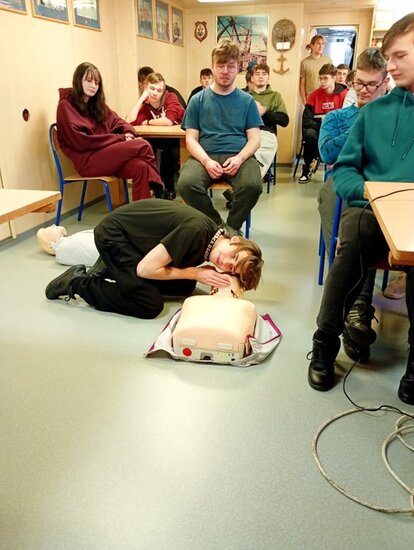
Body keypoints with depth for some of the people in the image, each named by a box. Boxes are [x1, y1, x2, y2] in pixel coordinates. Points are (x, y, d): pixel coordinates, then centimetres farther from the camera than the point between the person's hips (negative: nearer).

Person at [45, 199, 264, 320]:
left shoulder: (211, 239, -7)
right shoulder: (197, 231, -31)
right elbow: (145, 268, -28)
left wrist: (200, 272, -15)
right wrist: (195, 273, -20)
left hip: (134, 236, 8)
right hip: (112, 234, -8)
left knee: (185, 286, 8)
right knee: (151, 305, -15)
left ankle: (114, 272, 16)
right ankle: (77, 283, 1)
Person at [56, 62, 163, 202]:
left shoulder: (97, 103, 20)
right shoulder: (66, 105, -2)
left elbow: (117, 121, 20)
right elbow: (82, 142, -12)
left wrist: (129, 133, -6)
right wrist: (120, 138, -12)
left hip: (106, 154, 7)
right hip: (87, 160, -7)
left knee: (140, 166, -27)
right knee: (143, 146, -21)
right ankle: (157, 187, -4)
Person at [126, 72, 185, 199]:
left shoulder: (171, 97, -16)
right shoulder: (144, 105, -4)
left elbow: (168, 121, -34)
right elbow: (129, 122, -21)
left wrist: (147, 122, -17)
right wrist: (141, 98, -19)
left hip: (180, 138, -5)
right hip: (161, 139, 5)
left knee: (168, 152, -32)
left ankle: (169, 188, -9)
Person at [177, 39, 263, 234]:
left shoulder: (247, 101, 14)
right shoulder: (198, 100, 12)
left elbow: (254, 138, 8)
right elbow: (191, 139, 6)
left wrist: (239, 158, -13)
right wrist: (206, 161, -14)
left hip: (239, 156, 0)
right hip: (205, 156, 0)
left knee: (252, 185, -33)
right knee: (186, 184, -32)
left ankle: (232, 228, -3)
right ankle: (217, 226, -6)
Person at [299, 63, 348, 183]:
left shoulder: (344, 94, -2)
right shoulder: (315, 95, 2)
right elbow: (306, 121, -5)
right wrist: (322, 126, -20)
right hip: (317, 129, 1)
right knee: (309, 134, -32)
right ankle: (307, 169, -15)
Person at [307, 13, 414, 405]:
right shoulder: (376, 111, 16)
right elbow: (342, 171, 12)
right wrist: (375, 190, -9)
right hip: (370, 209, 1)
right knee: (352, 245, -33)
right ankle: (326, 344, -15)